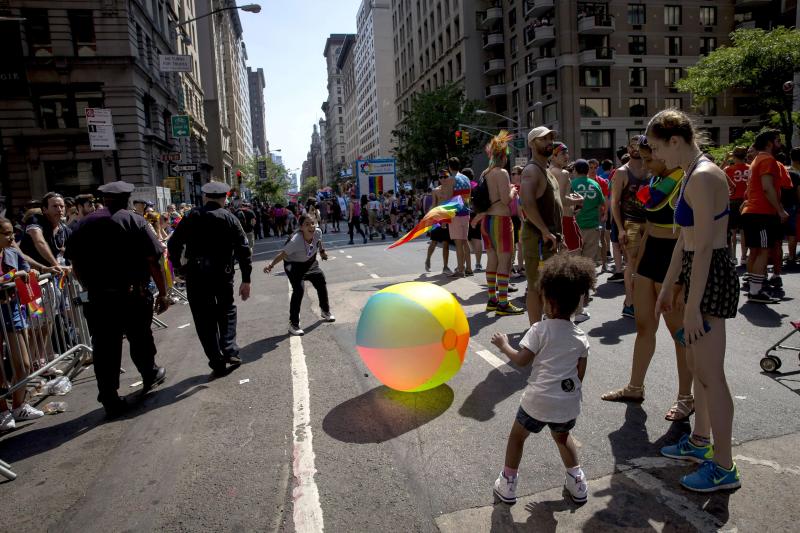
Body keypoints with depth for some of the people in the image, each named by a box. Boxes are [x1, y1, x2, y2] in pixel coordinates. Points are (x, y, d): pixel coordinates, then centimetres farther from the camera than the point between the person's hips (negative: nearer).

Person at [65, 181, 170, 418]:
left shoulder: (83, 225, 5)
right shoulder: (134, 221, -7)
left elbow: (76, 264, 10)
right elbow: (153, 261, -11)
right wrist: (163, 292, -5)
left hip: (98, 298, 2)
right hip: (134, 295, -2)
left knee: (104, 349, 7)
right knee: (140, 339, 18)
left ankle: (110, 400, 11)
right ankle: (150, 376, 38)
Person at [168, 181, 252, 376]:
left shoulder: (192, 217, 1)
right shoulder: (230, 219, 1)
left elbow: (173, 244, -5)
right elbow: (244, 250, -6)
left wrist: (179, 267, 7)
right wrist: (246, 280, -3)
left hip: (196, 275, 0)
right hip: (223, 274, 1)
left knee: (205, 319, 8)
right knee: (227, 312, 22)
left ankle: (218, 363, 10)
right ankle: (230, 353, 9)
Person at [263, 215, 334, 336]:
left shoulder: (318, 232, -21)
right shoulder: (296, 241, -38)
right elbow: (283, 254, -36)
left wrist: (322, 251, 16)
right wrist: (271, 265, -46)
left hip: (310, 263, 7)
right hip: (294, 265, -7)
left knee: (322, 284, 15)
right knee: (298, 290, -20)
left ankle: (326, 312, 41)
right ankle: (293, 324, -8)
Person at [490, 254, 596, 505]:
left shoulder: (540, 329, -12)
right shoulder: (581, 338, 2)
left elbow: (521, 360, -11)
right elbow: (580, 374, 6)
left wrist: (503, 345, 5)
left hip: (538, 400, -4)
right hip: (568, 403, 5)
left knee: (517, 436, 18)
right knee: (562, 437, 33)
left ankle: (508, 485, 27)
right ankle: (577, 483, 35)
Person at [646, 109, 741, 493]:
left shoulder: (702, 177, -19)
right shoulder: (692, 175, 13)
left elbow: (703, 248, -22)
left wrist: (693, 307, -21)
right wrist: (667, 288, 19)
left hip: (711, 279, -10)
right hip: (699, 275, 10)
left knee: (710, 375, -1)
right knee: (696, 366, 20)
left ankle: (724, 468, 13)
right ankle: (700, 441, 36)